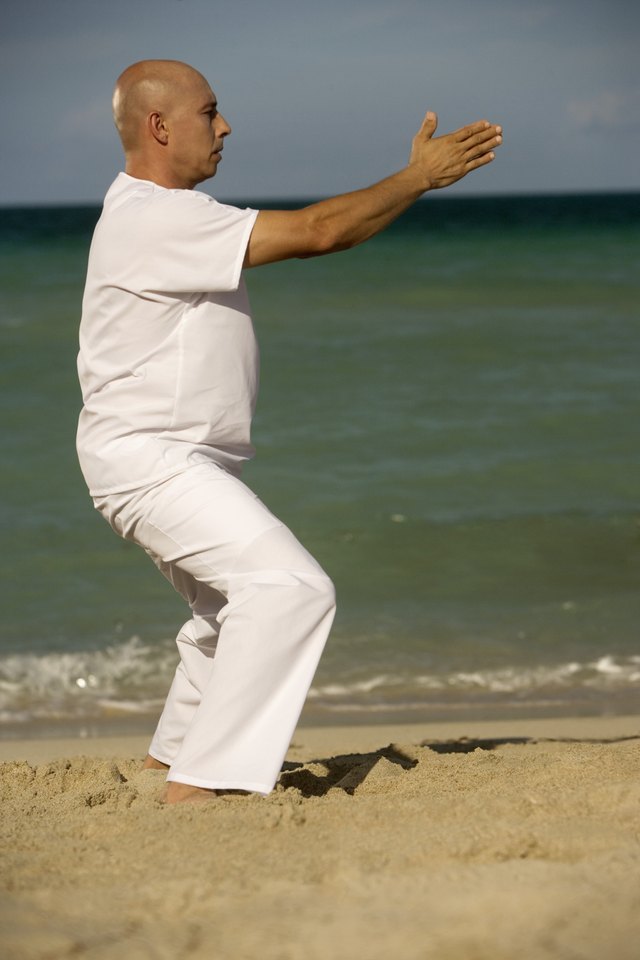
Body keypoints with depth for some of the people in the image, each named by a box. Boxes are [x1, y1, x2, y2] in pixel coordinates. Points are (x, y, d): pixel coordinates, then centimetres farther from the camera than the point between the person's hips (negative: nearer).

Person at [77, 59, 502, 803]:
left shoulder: (164, 211, 13)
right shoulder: (155, 220, -22)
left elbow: (302, 233, 12)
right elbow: (315, 233, -23)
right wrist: (418, 178, -14)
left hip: (180, 460, 11)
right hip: (151, 459, -11)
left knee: (234, 605, 28)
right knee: (290, 588, -22)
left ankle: (173, 755, 44)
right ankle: (199, 784, -23)